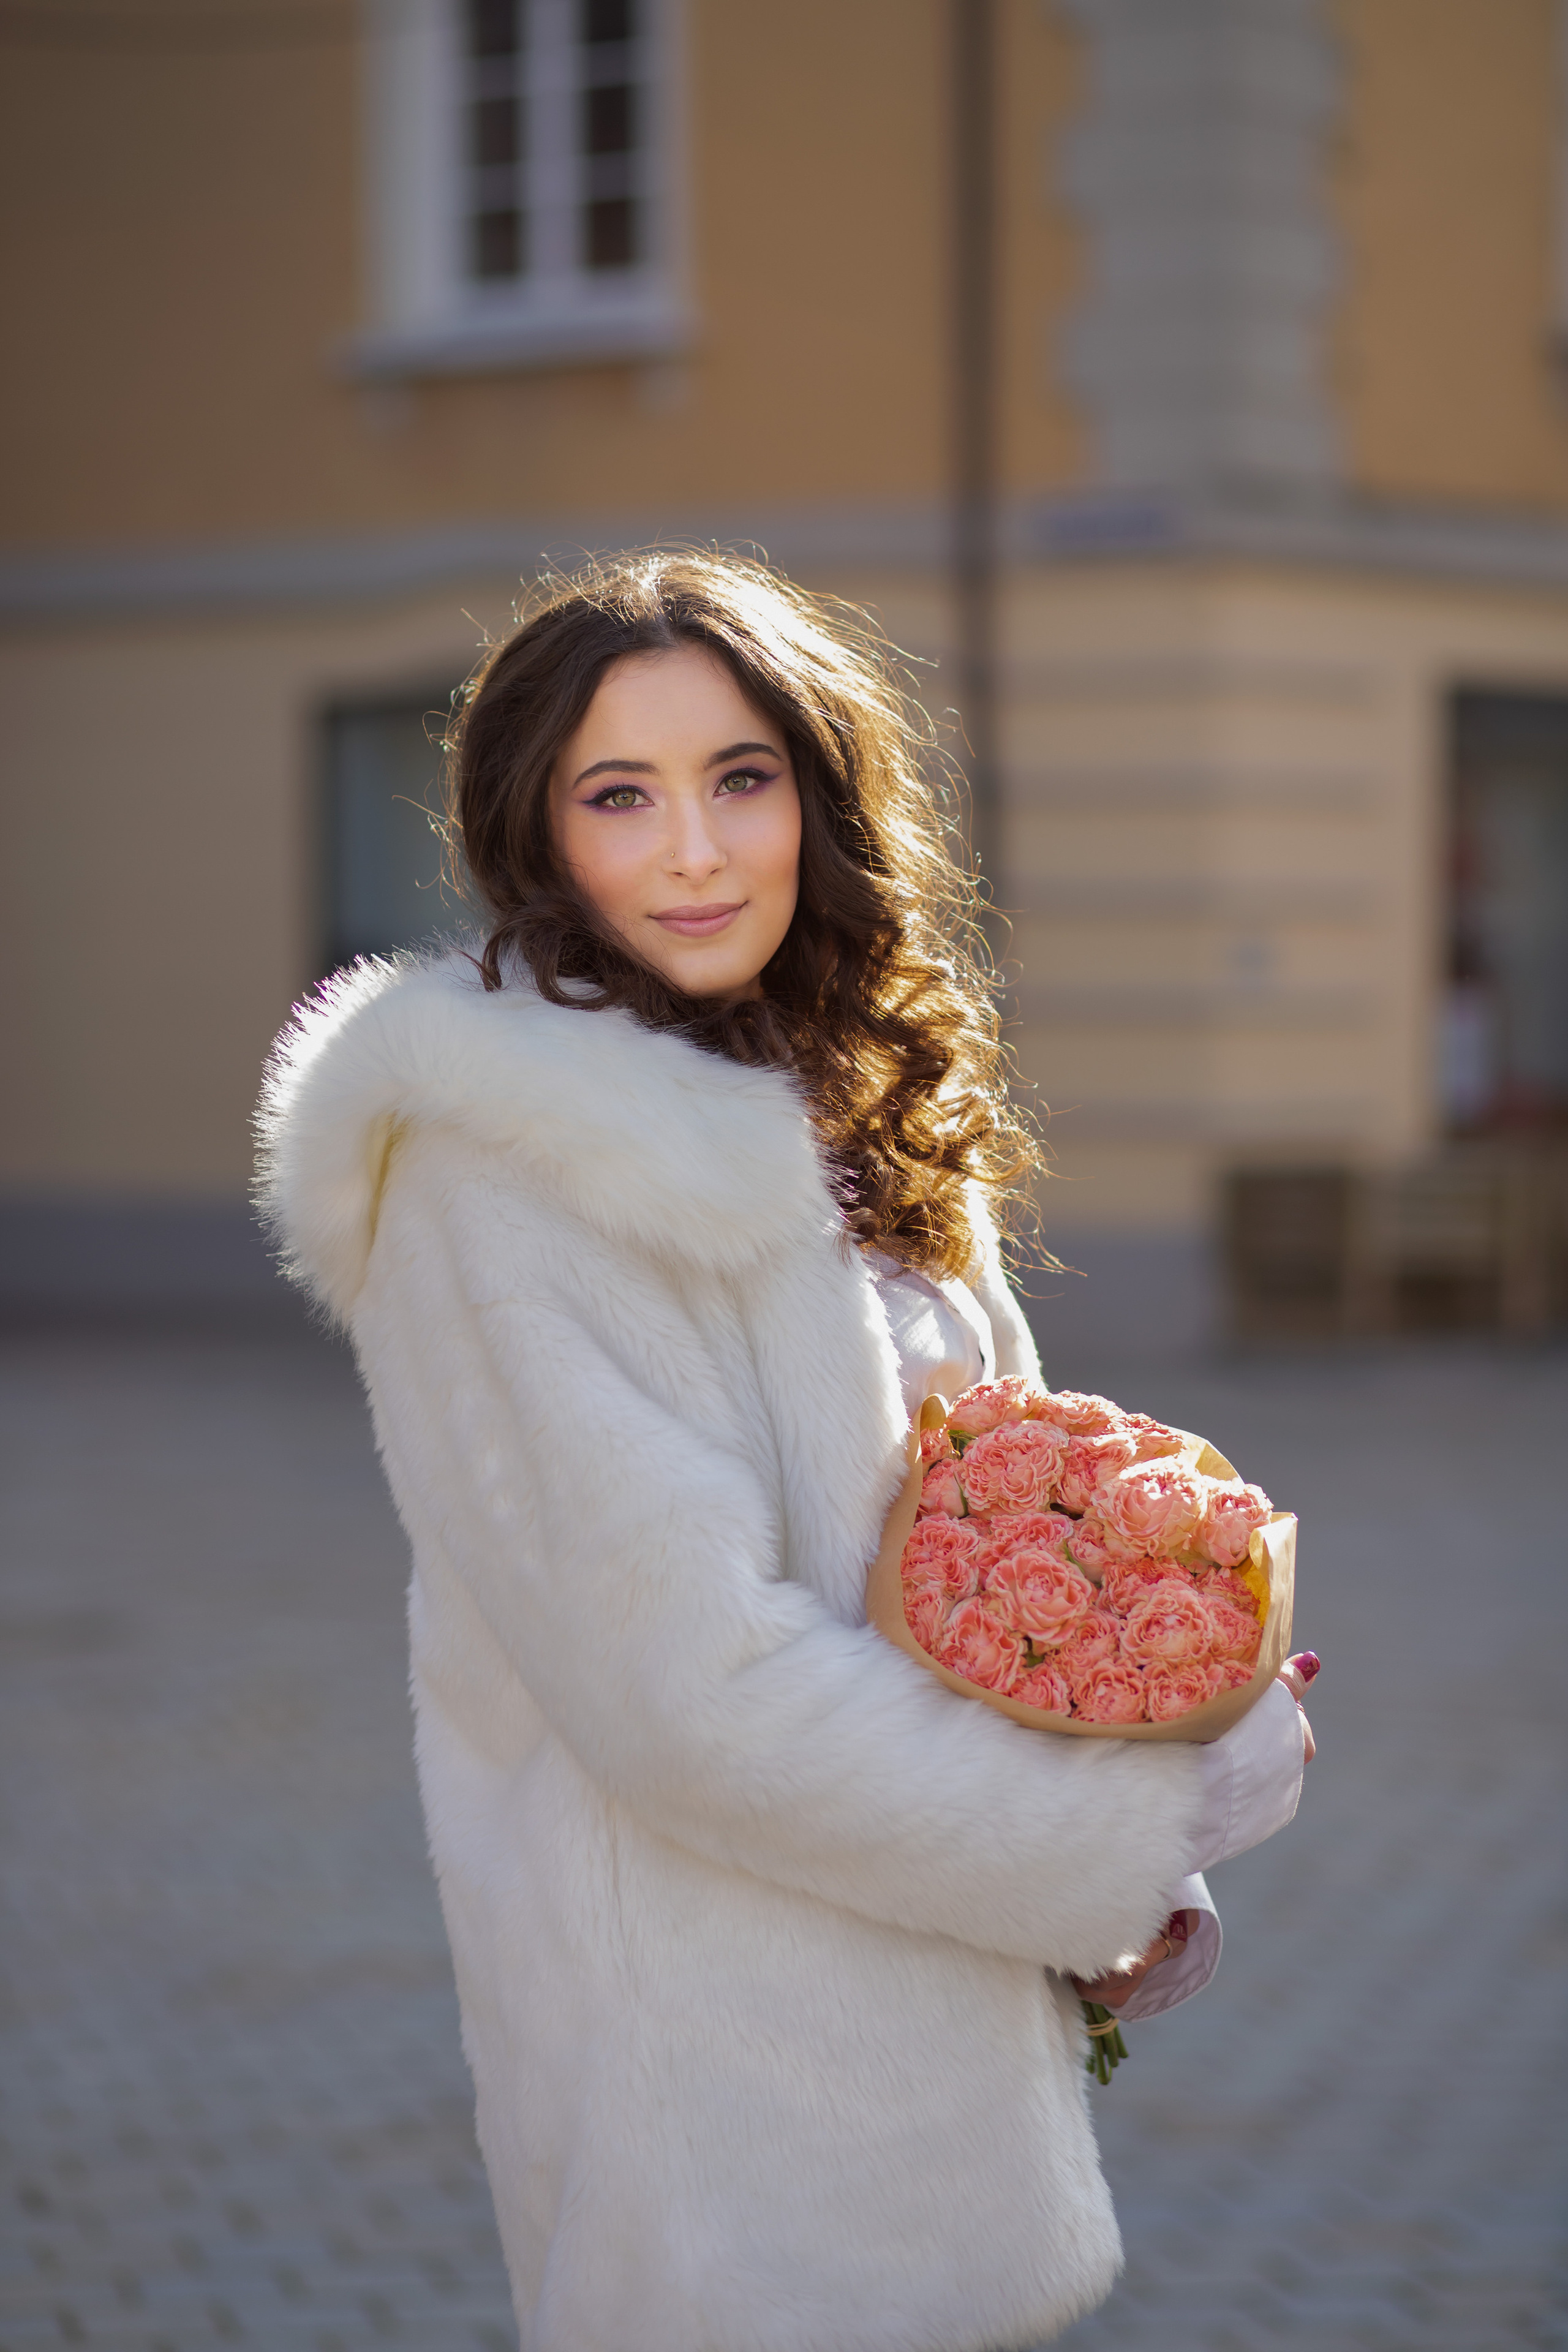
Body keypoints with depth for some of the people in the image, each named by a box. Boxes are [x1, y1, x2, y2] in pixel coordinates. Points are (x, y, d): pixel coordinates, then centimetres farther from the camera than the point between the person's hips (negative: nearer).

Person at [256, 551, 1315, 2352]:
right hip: (710, 2051, -7)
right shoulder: (494, 1169, -16)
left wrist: (1120, 1873, 0)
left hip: (932, 1988, 7)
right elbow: (680, 1681, -21)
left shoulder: (841, 1122, 9)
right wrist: (1157, 1814, -12)